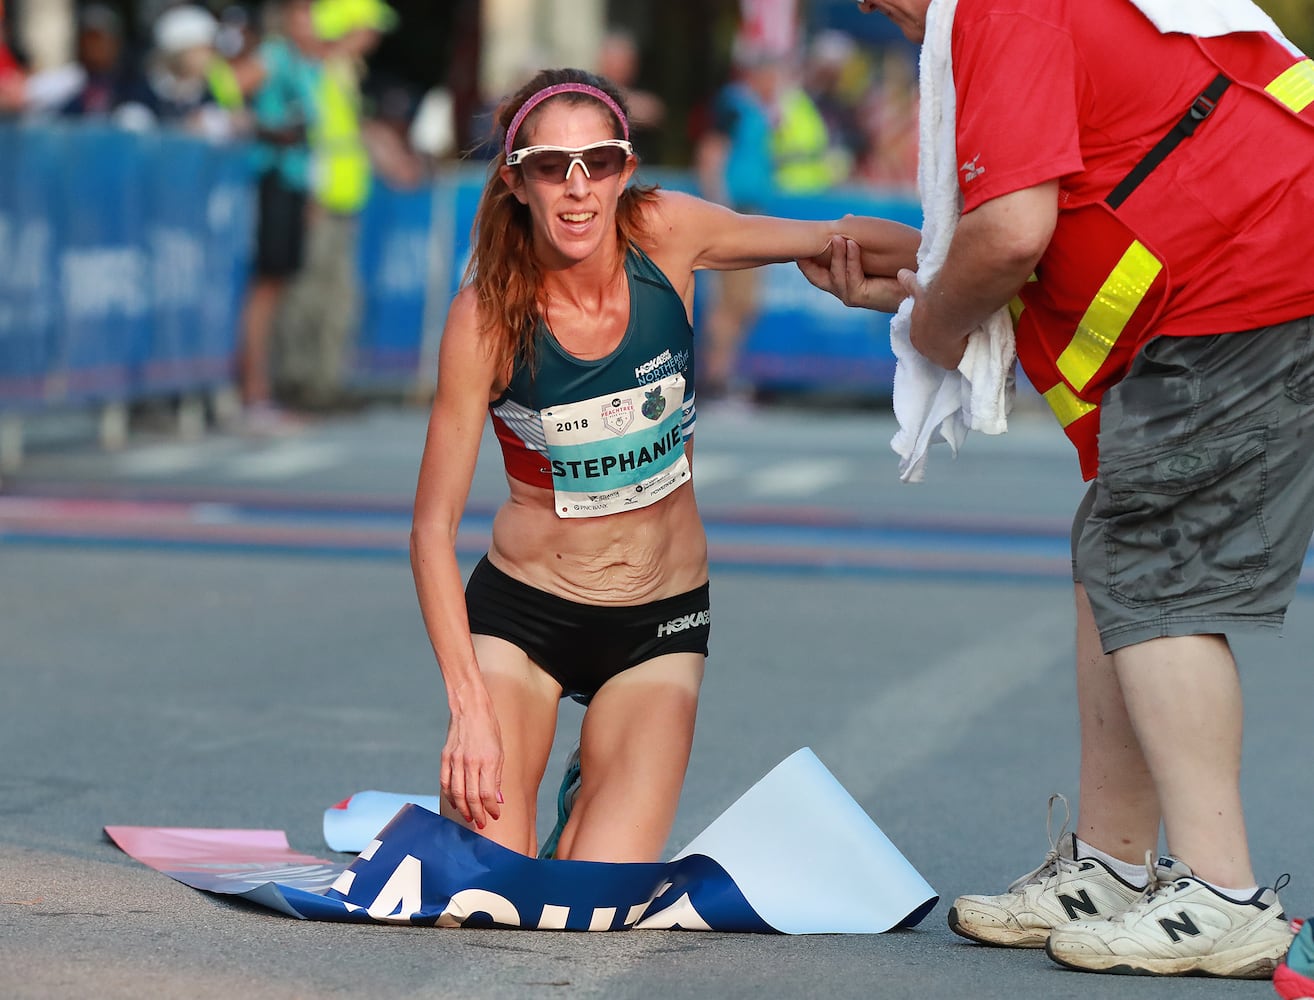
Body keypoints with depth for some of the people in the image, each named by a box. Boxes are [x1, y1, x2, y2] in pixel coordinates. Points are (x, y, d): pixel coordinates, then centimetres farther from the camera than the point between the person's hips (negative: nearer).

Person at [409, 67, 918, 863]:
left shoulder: (665, 235, -14)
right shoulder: (489, 315, -19)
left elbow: (835, 241, 1)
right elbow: (433, 529, -16)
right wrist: (470, 705, -23)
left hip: (661, 617, 2)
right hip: (523, 607, -2)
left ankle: (598, 805, 22)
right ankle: (466, 799, 22)